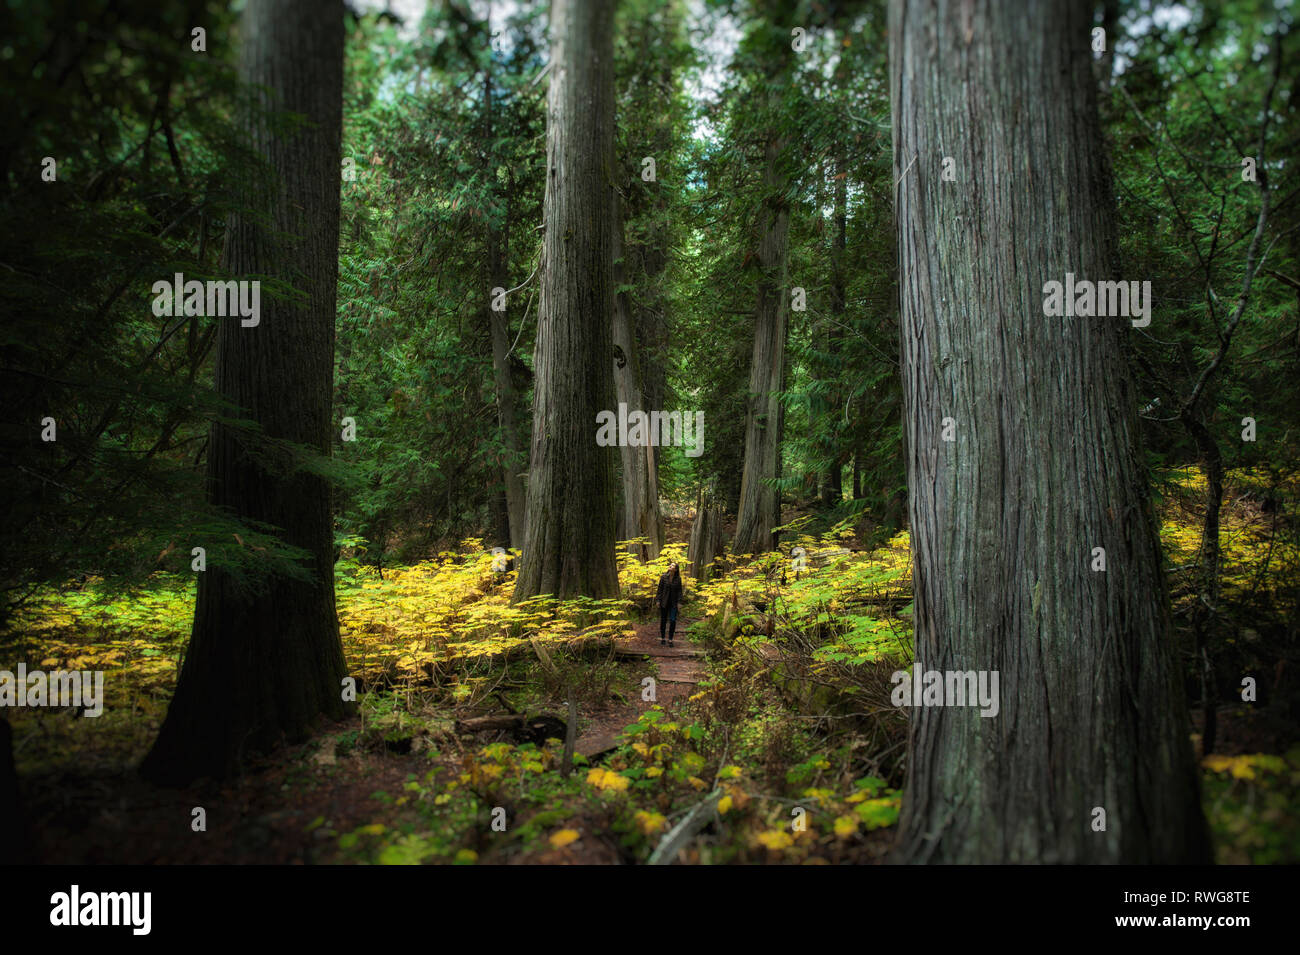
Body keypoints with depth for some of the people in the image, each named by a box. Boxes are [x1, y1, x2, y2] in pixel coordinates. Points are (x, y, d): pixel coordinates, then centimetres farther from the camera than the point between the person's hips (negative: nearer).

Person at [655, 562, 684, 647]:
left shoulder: (678, 579, -1)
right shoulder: (664, 577, -2)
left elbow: (679, 591, 2)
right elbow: (660, 589, 1)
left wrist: (679, 602, -4)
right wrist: (658, 600, -2)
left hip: (673, 603, 0)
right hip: (664, 602, 0)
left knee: (673, 621, -6)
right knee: (663, 620, 8)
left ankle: (670, 639, 4)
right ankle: (662, 638, 22)